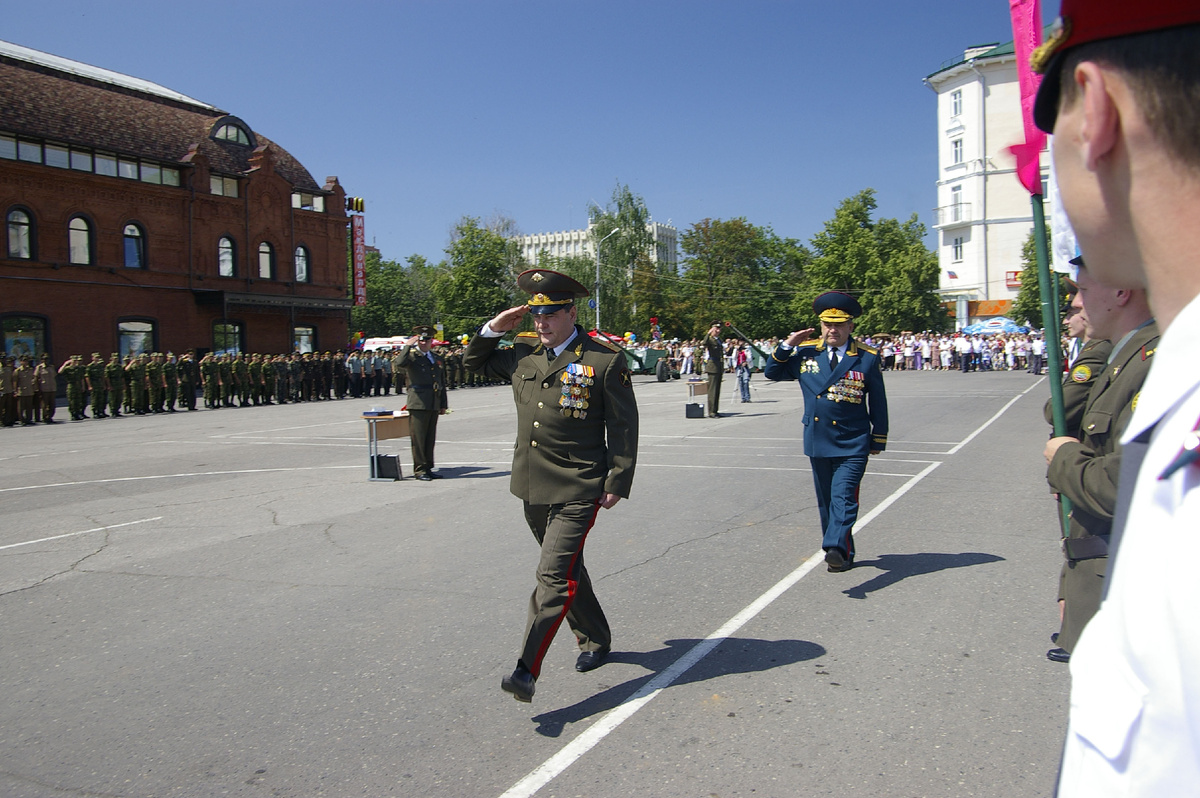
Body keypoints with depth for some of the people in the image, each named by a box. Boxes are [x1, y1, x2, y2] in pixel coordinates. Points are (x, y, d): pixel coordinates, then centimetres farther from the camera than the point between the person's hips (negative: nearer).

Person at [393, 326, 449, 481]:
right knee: (418, 438, -5)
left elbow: (442, 384, 22)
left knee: (430, 439, 10)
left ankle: (428, 468, 17)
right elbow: (399, 363, -23)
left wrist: (443, 404, 18)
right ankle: (420, 470, 1)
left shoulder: (437, 359, 19)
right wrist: (407, 345, -16)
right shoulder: (412, 356, 1)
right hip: (418, 404, -6)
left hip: (434, 405, 6)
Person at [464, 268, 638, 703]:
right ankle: (595, 640, 37)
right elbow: (474, 361, 22)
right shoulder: (523, 352, 6)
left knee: (555, 574, -12)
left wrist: (617, 482, -9)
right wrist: (493, 329, 4)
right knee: (566, 569, 19)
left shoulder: (605, 360, -8)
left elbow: (623, 425, -6)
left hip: (577, 491, -6)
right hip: (533, 487, 6)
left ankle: (527, 670, -11)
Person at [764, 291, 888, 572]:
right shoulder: (805, 352, 4)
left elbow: (878, 402, 3)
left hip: (852, 445, -4)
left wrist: (878, 440, 4)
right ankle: (843, 554, 24)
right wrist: (787, 346, -5)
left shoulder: (867, 357, -3)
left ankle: (836, 549, -28)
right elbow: (771, 372, 11)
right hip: (817, 442, 4)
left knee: (843, 496, -18)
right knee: (825, 501, 11)